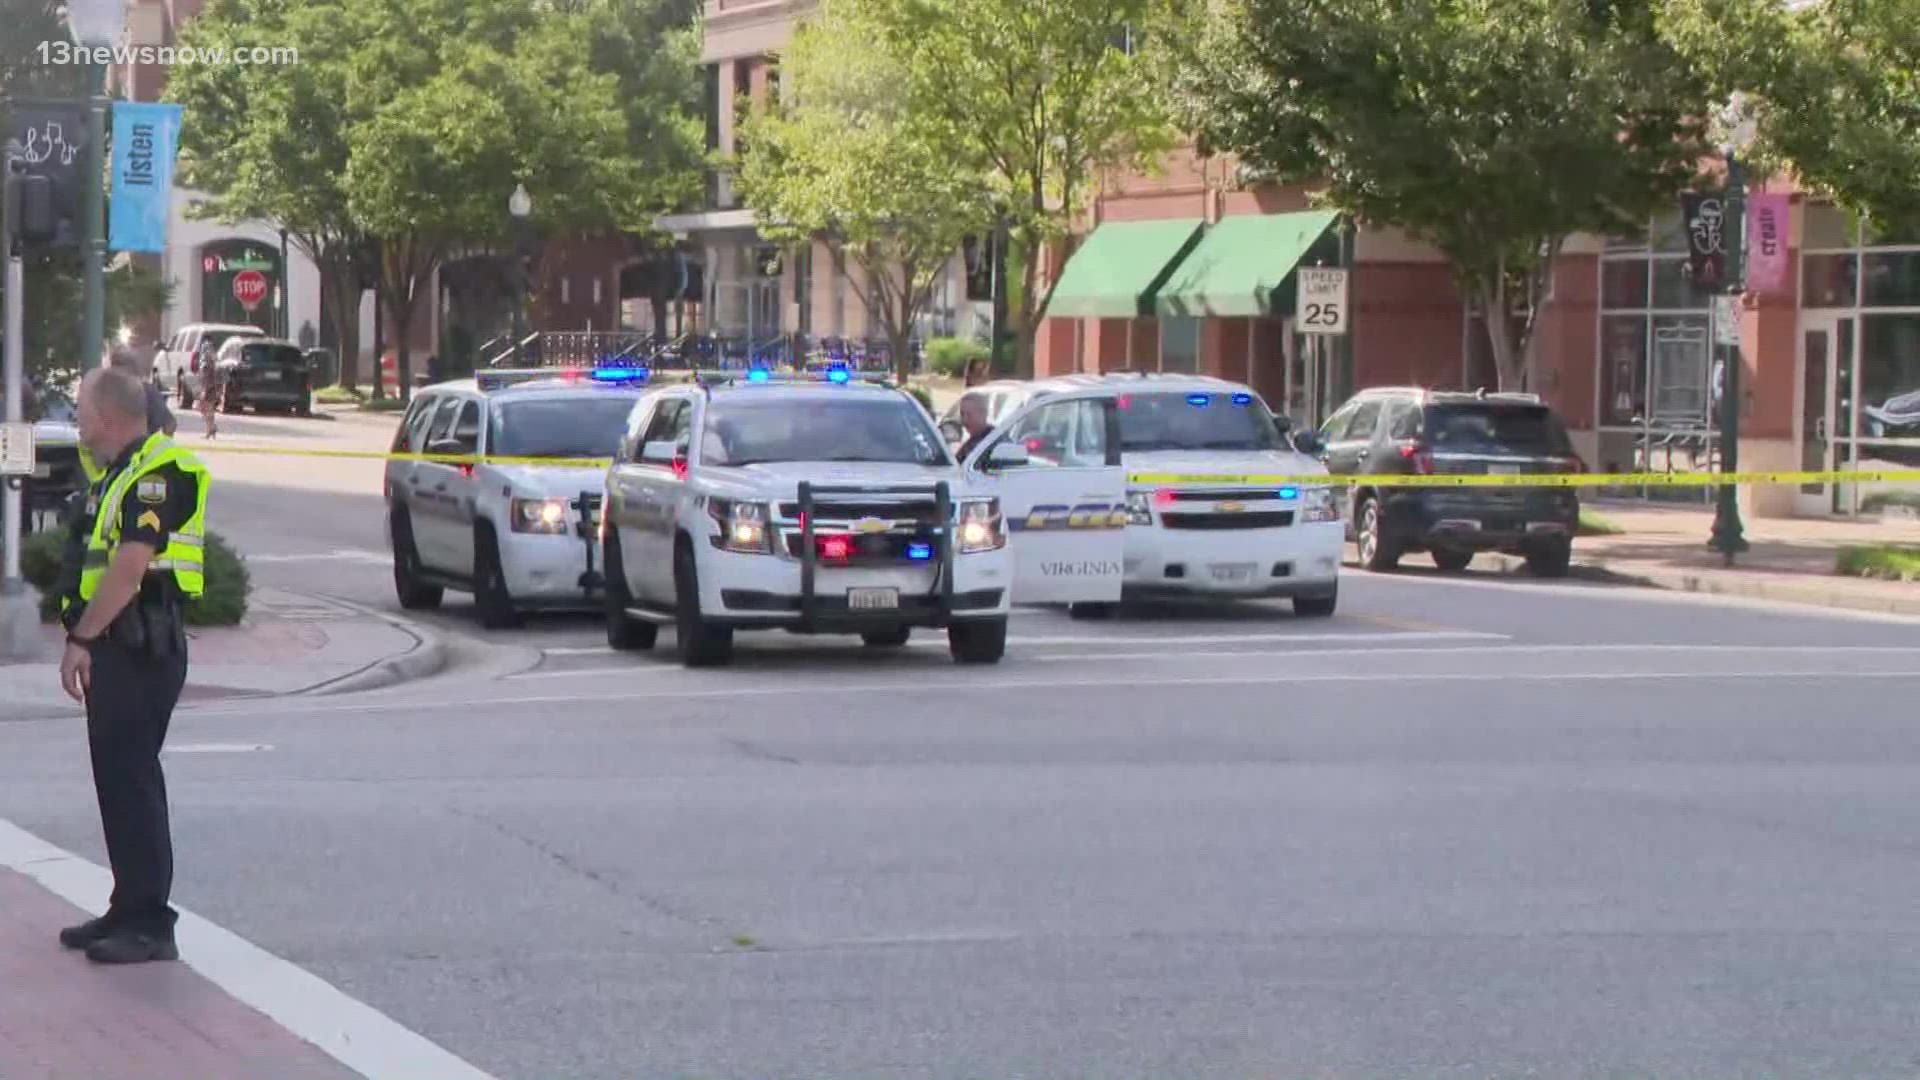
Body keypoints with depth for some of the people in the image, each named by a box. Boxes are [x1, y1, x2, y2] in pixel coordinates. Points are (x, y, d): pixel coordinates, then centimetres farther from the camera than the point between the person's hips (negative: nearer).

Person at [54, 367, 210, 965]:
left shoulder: (157, 473, -15)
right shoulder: (124, 473, 19)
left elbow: (130, 565, -24)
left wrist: (82, 638, -23)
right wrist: (85, 638, 18)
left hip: (140, 647, -11)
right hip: (119, 647, 11)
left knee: (132, 780, -10)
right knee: (120, 778, 14)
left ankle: (151, 925, -8)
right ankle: (130, 909, 21)